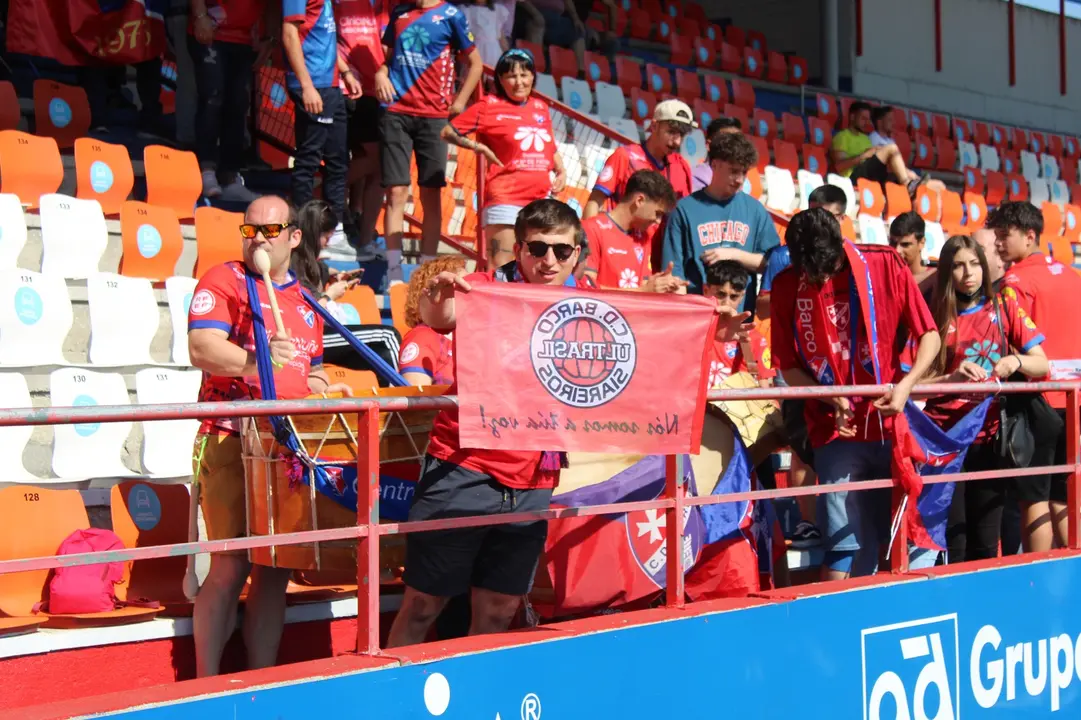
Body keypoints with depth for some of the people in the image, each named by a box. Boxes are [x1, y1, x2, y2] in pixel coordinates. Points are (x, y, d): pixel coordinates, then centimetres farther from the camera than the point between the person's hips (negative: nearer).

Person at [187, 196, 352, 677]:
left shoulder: (305, 299, 19)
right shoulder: (224, 281, 0)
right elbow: (201, 348, -16)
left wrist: (328, 391, 8)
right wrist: (253, 360, -32)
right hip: (232, 443, -6)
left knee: (276, 567, 7)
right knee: (231, 565, -8)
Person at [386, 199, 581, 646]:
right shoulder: (486, 289, -6)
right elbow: (444, 321, -24)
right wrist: (442, 300, -50)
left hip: (532, 484, 4)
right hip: (463, 470, -4)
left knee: (499, 611, 10)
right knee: (423, 603, 1)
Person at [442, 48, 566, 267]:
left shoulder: (541, 107, 13)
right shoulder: (489, 106, -1)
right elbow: (447, 133, 3)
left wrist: (561, 171, 8)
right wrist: (480, 148, -7)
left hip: (542, 197, 5)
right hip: (505, 199, -5)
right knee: (500, 269, -7)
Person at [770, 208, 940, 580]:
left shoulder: (885, 266, -4)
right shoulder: (787, 286, -2)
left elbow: (929, 335, 1)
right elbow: (787, 365, 4)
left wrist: (905, 385, -15)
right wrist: (831, 399, -12)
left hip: (890, 425, 1)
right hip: (836, 432, -1)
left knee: (881, 533, 6)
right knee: (843, 540, -5)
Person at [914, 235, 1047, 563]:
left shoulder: (1004, 309, 6)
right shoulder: (936, 316, 2)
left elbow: (1042, 365, 5)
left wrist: (1016, 361, -16)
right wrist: (952, 378, -21)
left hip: (989, 439, 1)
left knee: (986, 543, 4)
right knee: (952, 544, -4)